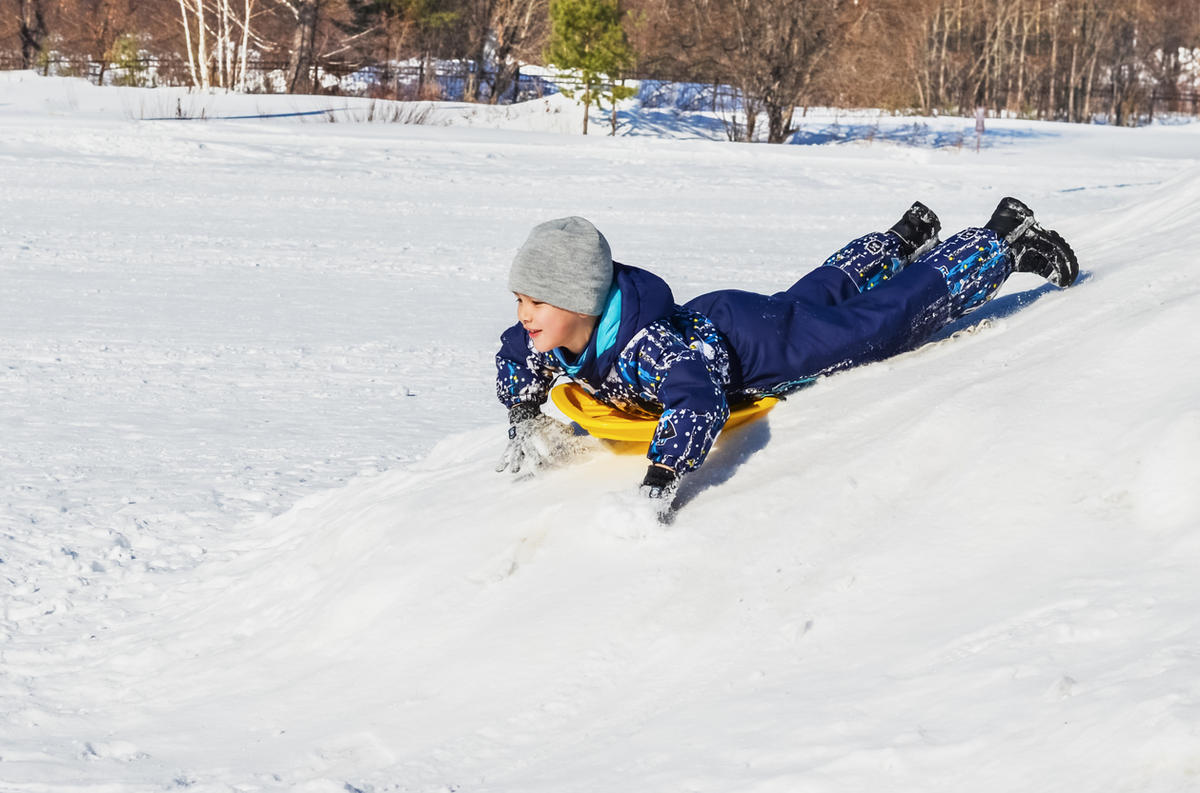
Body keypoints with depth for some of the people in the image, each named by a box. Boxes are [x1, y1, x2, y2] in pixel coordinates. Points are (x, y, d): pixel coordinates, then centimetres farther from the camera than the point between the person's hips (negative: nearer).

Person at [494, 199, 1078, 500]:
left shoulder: (644, 345, -44)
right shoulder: (545, 337, -19)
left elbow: (699, 404, -58)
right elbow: (515, 362, 5)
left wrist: (657, 485, -64)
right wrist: (526, 424, -8)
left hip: (777, 345, -7)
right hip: (712, 315, 7)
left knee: (892, 313, 12)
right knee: (821, 290, 35)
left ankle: (1004, 242, 30)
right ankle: (904, 238, 61)